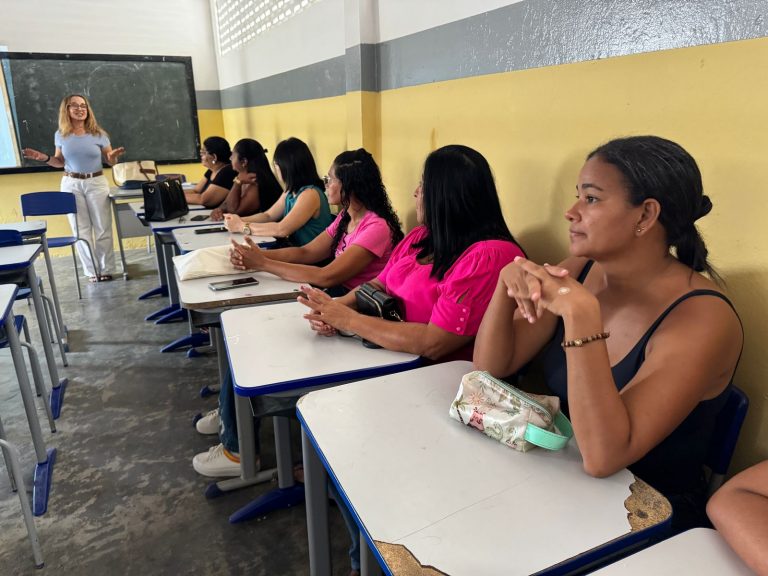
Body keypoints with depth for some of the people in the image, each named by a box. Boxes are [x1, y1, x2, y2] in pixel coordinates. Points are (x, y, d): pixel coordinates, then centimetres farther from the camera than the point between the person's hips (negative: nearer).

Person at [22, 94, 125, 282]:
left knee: (102, 228, 1)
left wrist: (113, 156, -21)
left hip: (96, 183, -1)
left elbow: (110, 161, 2)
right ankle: (92, 270, 13)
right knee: (81, 229, 4)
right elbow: (60, 162, 11)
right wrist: (44, 158, -7)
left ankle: (106, 269, 12)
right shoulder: (61, 135, 2)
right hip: (71, 184, 1)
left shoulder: (98, 134, -2)